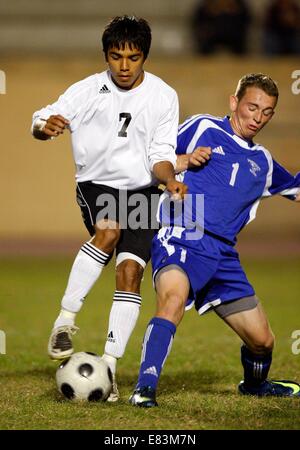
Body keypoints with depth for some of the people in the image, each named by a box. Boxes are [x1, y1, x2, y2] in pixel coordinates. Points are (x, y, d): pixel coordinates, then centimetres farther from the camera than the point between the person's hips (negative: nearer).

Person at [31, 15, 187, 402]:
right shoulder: (88, 90, -6)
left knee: (130, 271, -12)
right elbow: (43, 119, -13)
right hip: (96, 184, -2)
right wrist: (46, 125, -37)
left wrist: (170, 180, -21)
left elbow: (161, 154, 0)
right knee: (108, 231, -33)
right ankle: (65, 321, -26)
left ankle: (109, 365, -8)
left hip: (142, 190, 2)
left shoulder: (164, 97, -1)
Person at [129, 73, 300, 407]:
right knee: (173, 298, -38)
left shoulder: (262, 162, 20)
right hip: (181, 240, -6)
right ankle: (144, 389, -40)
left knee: (262, 340, 8)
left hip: (223, 254, 6)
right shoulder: (203, 128, 6)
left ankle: (254, 384, 42)